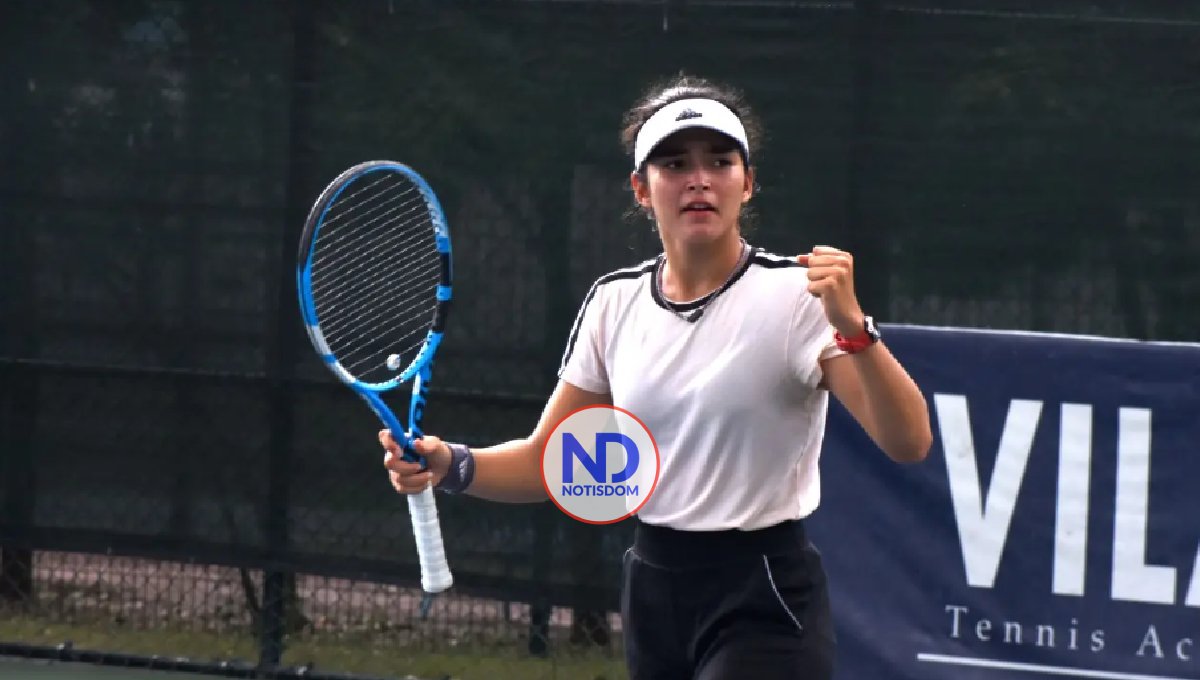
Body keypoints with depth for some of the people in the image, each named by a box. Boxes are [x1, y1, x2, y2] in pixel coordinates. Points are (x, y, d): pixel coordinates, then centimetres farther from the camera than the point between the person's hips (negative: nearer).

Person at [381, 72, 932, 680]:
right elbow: (548, 461, 10)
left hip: (763, 610, -6)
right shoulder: (613, 302, 4)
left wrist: (851, 327, -34)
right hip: (653, 597, 6)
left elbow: (908, 443, -19)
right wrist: (451, 466, -9)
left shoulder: (796, 295, -11)